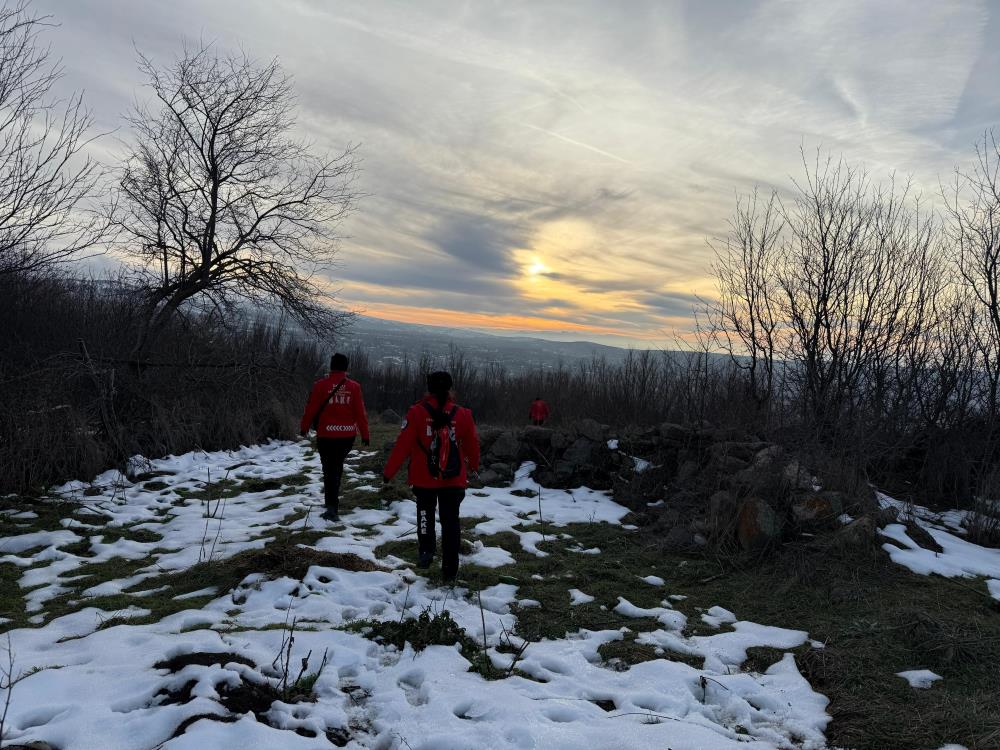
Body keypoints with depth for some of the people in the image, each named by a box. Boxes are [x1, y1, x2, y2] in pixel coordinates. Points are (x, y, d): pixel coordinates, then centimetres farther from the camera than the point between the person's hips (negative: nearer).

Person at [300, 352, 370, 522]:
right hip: (347, 435, 2)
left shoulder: (321, 385, -8)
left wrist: (304, 428, 12)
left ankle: (332, 508, -5)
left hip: (326, 435, -2)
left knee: (329, 469, 3)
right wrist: (365, 435, 5)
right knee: (338, 465, 21)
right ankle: (333, 500, 33)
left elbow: (311, 409, -3)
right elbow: (360, 412, -3)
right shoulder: (354, 387, -4)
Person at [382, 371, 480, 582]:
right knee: (450, 521, 9)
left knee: (425, 512, 23)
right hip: (454, 479, 1)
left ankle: (426, 550, 5)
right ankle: (450, 569, 12)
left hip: (424, 478, -1)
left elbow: (402, 444, -11)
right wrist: (474, 465, 28)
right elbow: (472, 444, 7)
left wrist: (388, 472, -1)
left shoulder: (417, 412, -11)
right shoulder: (462, 414, -4)